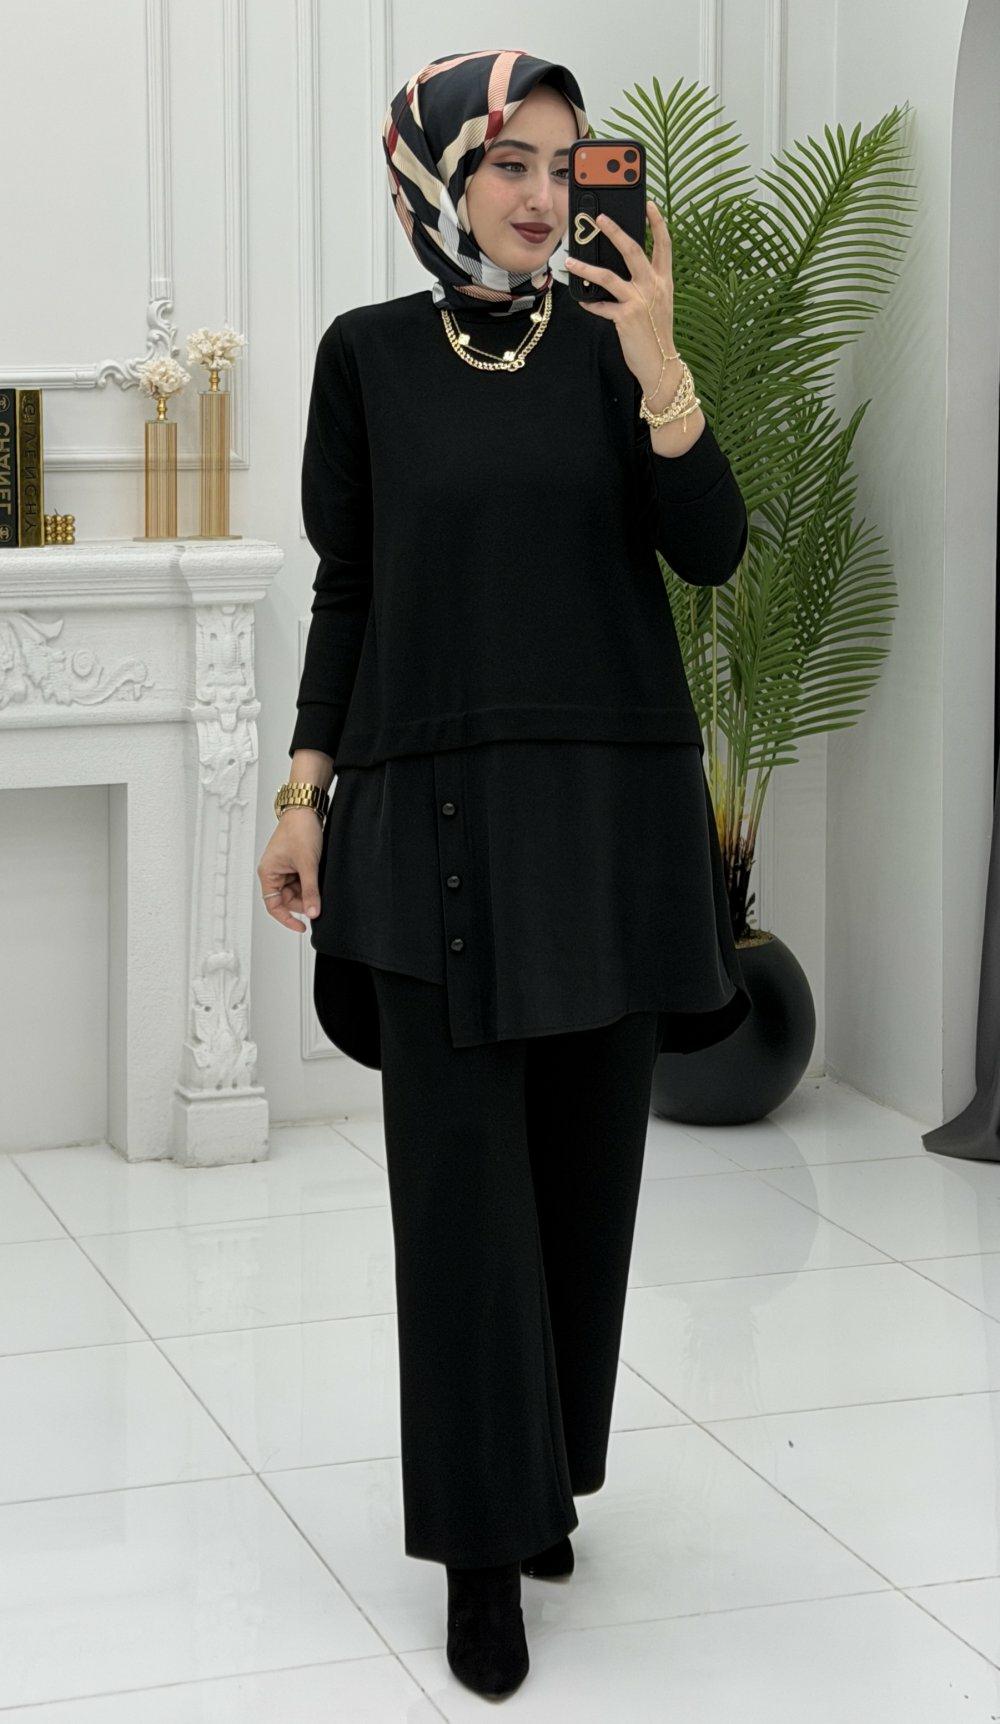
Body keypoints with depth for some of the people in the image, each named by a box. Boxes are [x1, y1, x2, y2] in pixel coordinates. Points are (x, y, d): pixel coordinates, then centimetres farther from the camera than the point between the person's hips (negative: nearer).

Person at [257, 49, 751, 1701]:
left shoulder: (606, 342, 3)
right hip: (435, 806, -1)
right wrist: (307, 790, 1)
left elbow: (712, 553, -6)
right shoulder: (369, 355, 2)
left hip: (610, 801, 2)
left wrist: (660, 369, -20)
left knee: (583, 1157, 9)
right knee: (463, 1173, -4)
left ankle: (550, 1471, 26)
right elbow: (347, 588, 6)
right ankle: (484, 1537, 4)